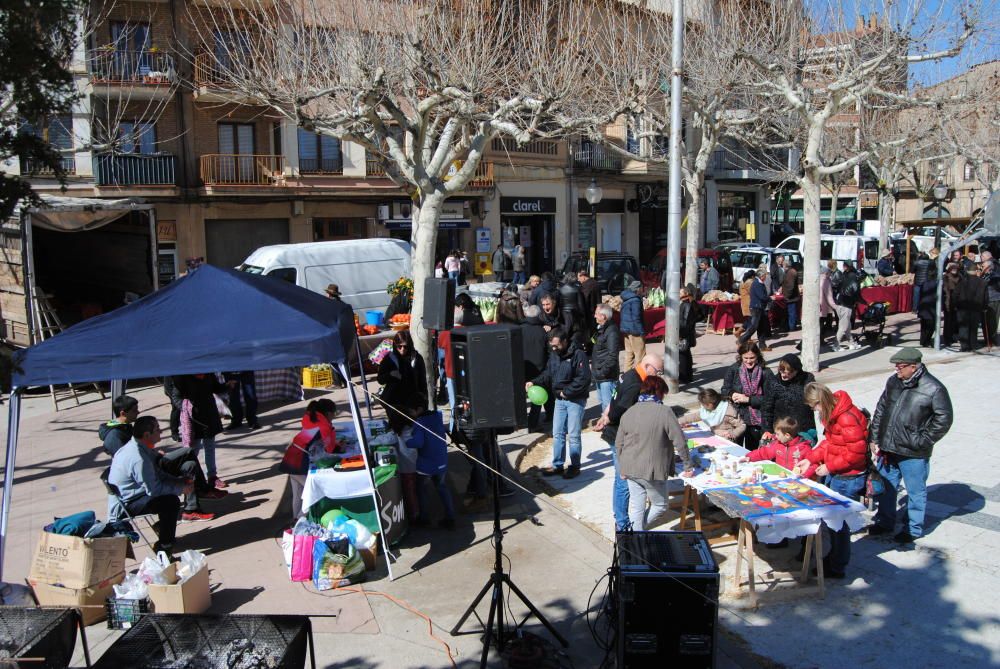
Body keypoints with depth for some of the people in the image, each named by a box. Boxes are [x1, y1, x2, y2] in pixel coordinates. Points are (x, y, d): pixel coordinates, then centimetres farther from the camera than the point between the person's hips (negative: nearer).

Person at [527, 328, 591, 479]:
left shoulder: (578, 355, -16)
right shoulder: (554, 355, 7)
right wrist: (534, 382, -2)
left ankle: (575, 466, 11)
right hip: (560, 400, 7)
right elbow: (547, 374, 14)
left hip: (575, 400, -7)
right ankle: (557, 465, 21)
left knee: (573, 435, 0)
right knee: (557, 434, 11)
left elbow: (583, 379, -20)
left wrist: (566, 392, -17)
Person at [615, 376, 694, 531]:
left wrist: (622, 469, 20)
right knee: (659, 506, 15)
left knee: (636, 507, 14)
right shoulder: (664, 412, -12)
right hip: (653, 471, -5)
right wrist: (688, 466, -1)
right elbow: (680, 442, -13)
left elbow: (618, 444, 9)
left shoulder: (629, 412, 5)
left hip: (630, 469, 6)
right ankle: (639, 529, 14)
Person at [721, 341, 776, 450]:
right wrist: (732, 395, -17)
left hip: (757, 420, -1)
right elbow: (725, 390, 4)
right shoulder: (734, 369, -4)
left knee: (752, 451, 15)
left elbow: (769, 398, -13)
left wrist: (748, 399, -18)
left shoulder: (765, 373, -10)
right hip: (737, 417, 1)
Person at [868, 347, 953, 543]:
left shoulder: (933, 389, -15)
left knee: (915, 491, 11)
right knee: (886, 487, 18)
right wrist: (875, 439, 8)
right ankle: (885, 522, 35)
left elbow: (944, 419, -11)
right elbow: (880, 410, 11)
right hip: (887, 449, 6)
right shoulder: (893, 382, 3)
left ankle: (914, 529, 27)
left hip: (913, 454, -6)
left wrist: (923, 441, -12)